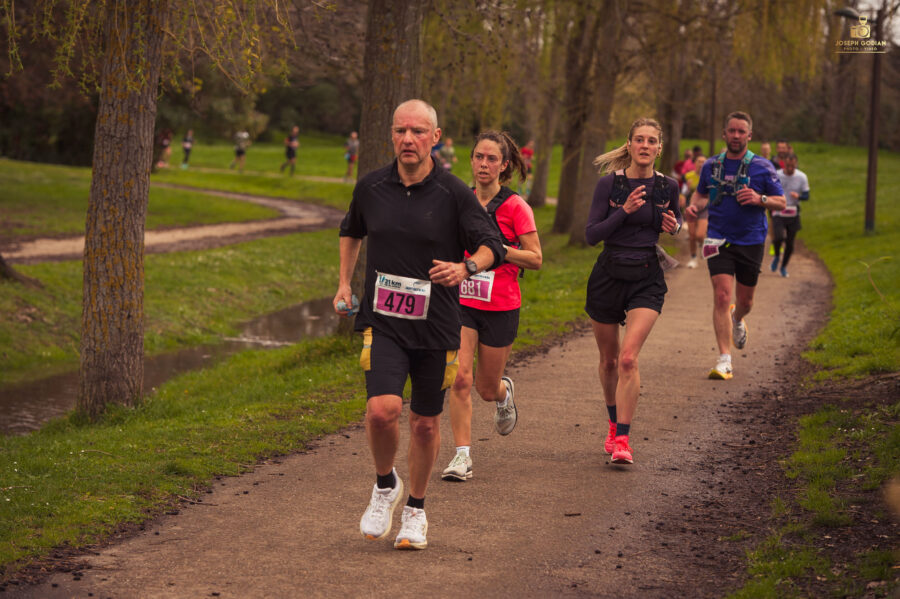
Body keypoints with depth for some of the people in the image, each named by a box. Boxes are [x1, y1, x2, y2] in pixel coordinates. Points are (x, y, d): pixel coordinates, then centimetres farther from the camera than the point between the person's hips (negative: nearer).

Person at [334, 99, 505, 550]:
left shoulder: (454, 194, -6)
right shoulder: (371, 187, 2)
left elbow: (491, 247, -4)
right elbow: (351, 231, 23)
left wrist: (466, 267, -24)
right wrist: (344, 283, 16)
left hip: (435, 326, 0)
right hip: (382, 322, 0)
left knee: (426, 423, 9)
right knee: (382, 410, -19)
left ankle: (415, 510, 31)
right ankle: (384, 485, 10)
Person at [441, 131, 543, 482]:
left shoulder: (514, 207, -8)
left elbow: (536, 259, -9)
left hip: (500, 307, -2)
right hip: (461, 303, 2)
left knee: (488, 390, 9)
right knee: (460, 378, -14)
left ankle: (505, 392, 47)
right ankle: (462, 456, -7)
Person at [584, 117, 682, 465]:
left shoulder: (667, 187, 0)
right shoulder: (609, 184, -7)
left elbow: (676, 222, 18)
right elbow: (591, 235, -10)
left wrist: (674, 227, -5)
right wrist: (624, 211, -22)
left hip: (647, 280, 0)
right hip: (608, 276, 1)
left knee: (628, 358, -18)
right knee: (609, 360, 13)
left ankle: (622, 441, -16)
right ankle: (614, 425, 37)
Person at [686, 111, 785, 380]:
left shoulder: (762, 167, -3)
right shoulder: (711, 166, 3)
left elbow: (781, 202, 2)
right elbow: (701, 193, 21)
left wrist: (759, 199, -18)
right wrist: (694, 206, -2)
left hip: (751, 242, 0)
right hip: (719, 240, 0)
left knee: (745, 300, 11)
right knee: (722, 296, -15)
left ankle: (737, 320, 51)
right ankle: (724, 360, -14)